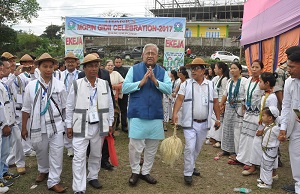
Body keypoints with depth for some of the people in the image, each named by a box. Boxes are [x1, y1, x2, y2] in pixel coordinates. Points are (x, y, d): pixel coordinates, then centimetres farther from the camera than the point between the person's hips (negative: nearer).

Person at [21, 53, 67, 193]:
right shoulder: (31, 85, -1)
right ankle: (43, 171, 46)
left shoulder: (59, 85, -2)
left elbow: (65, 106, 5)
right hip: (38, 126, 1)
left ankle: (54, 181, 12)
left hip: (56, 125, -1)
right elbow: (26, 109, 5)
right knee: (41, 151, 19)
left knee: (57, 153, -1)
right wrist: (24, 127, 8)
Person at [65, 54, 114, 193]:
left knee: (96, 155, 17)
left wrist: (110, 124, 7)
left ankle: (93, 177, 38)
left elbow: (110, 105, 8)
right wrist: (69, 125, -1)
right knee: (79, 157, -3)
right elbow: (70, 107, 0)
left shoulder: (105, 84, 1)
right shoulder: (76, 84, -5)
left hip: (99, 126, 3)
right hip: (81, 126, -2)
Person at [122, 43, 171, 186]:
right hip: (137, 114, -3)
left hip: (156, 115, 3)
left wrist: (155, 81, -18)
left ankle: (146, 172, 29)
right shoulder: (134, 69, 1)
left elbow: (169, 89, -5)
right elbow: (124, 88, -7)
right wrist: (141, 82, -16)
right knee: (135, 146, 0)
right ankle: (135, 171, 22)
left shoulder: (162, 72, 7)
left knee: (152, 147, 11)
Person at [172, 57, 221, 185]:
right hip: (190, 123, -3)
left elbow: (215, 103, 9)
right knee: (190, 148, -7)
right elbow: (179, 99, -11)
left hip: (204, 123, 3)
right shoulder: (186, 84, -3)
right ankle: (188, 173, 5)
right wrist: (175, 113, -26)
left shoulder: (210, 85, 5)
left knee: (197, 148, 16)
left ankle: (191, 166, 36)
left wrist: (218, 119, 6)